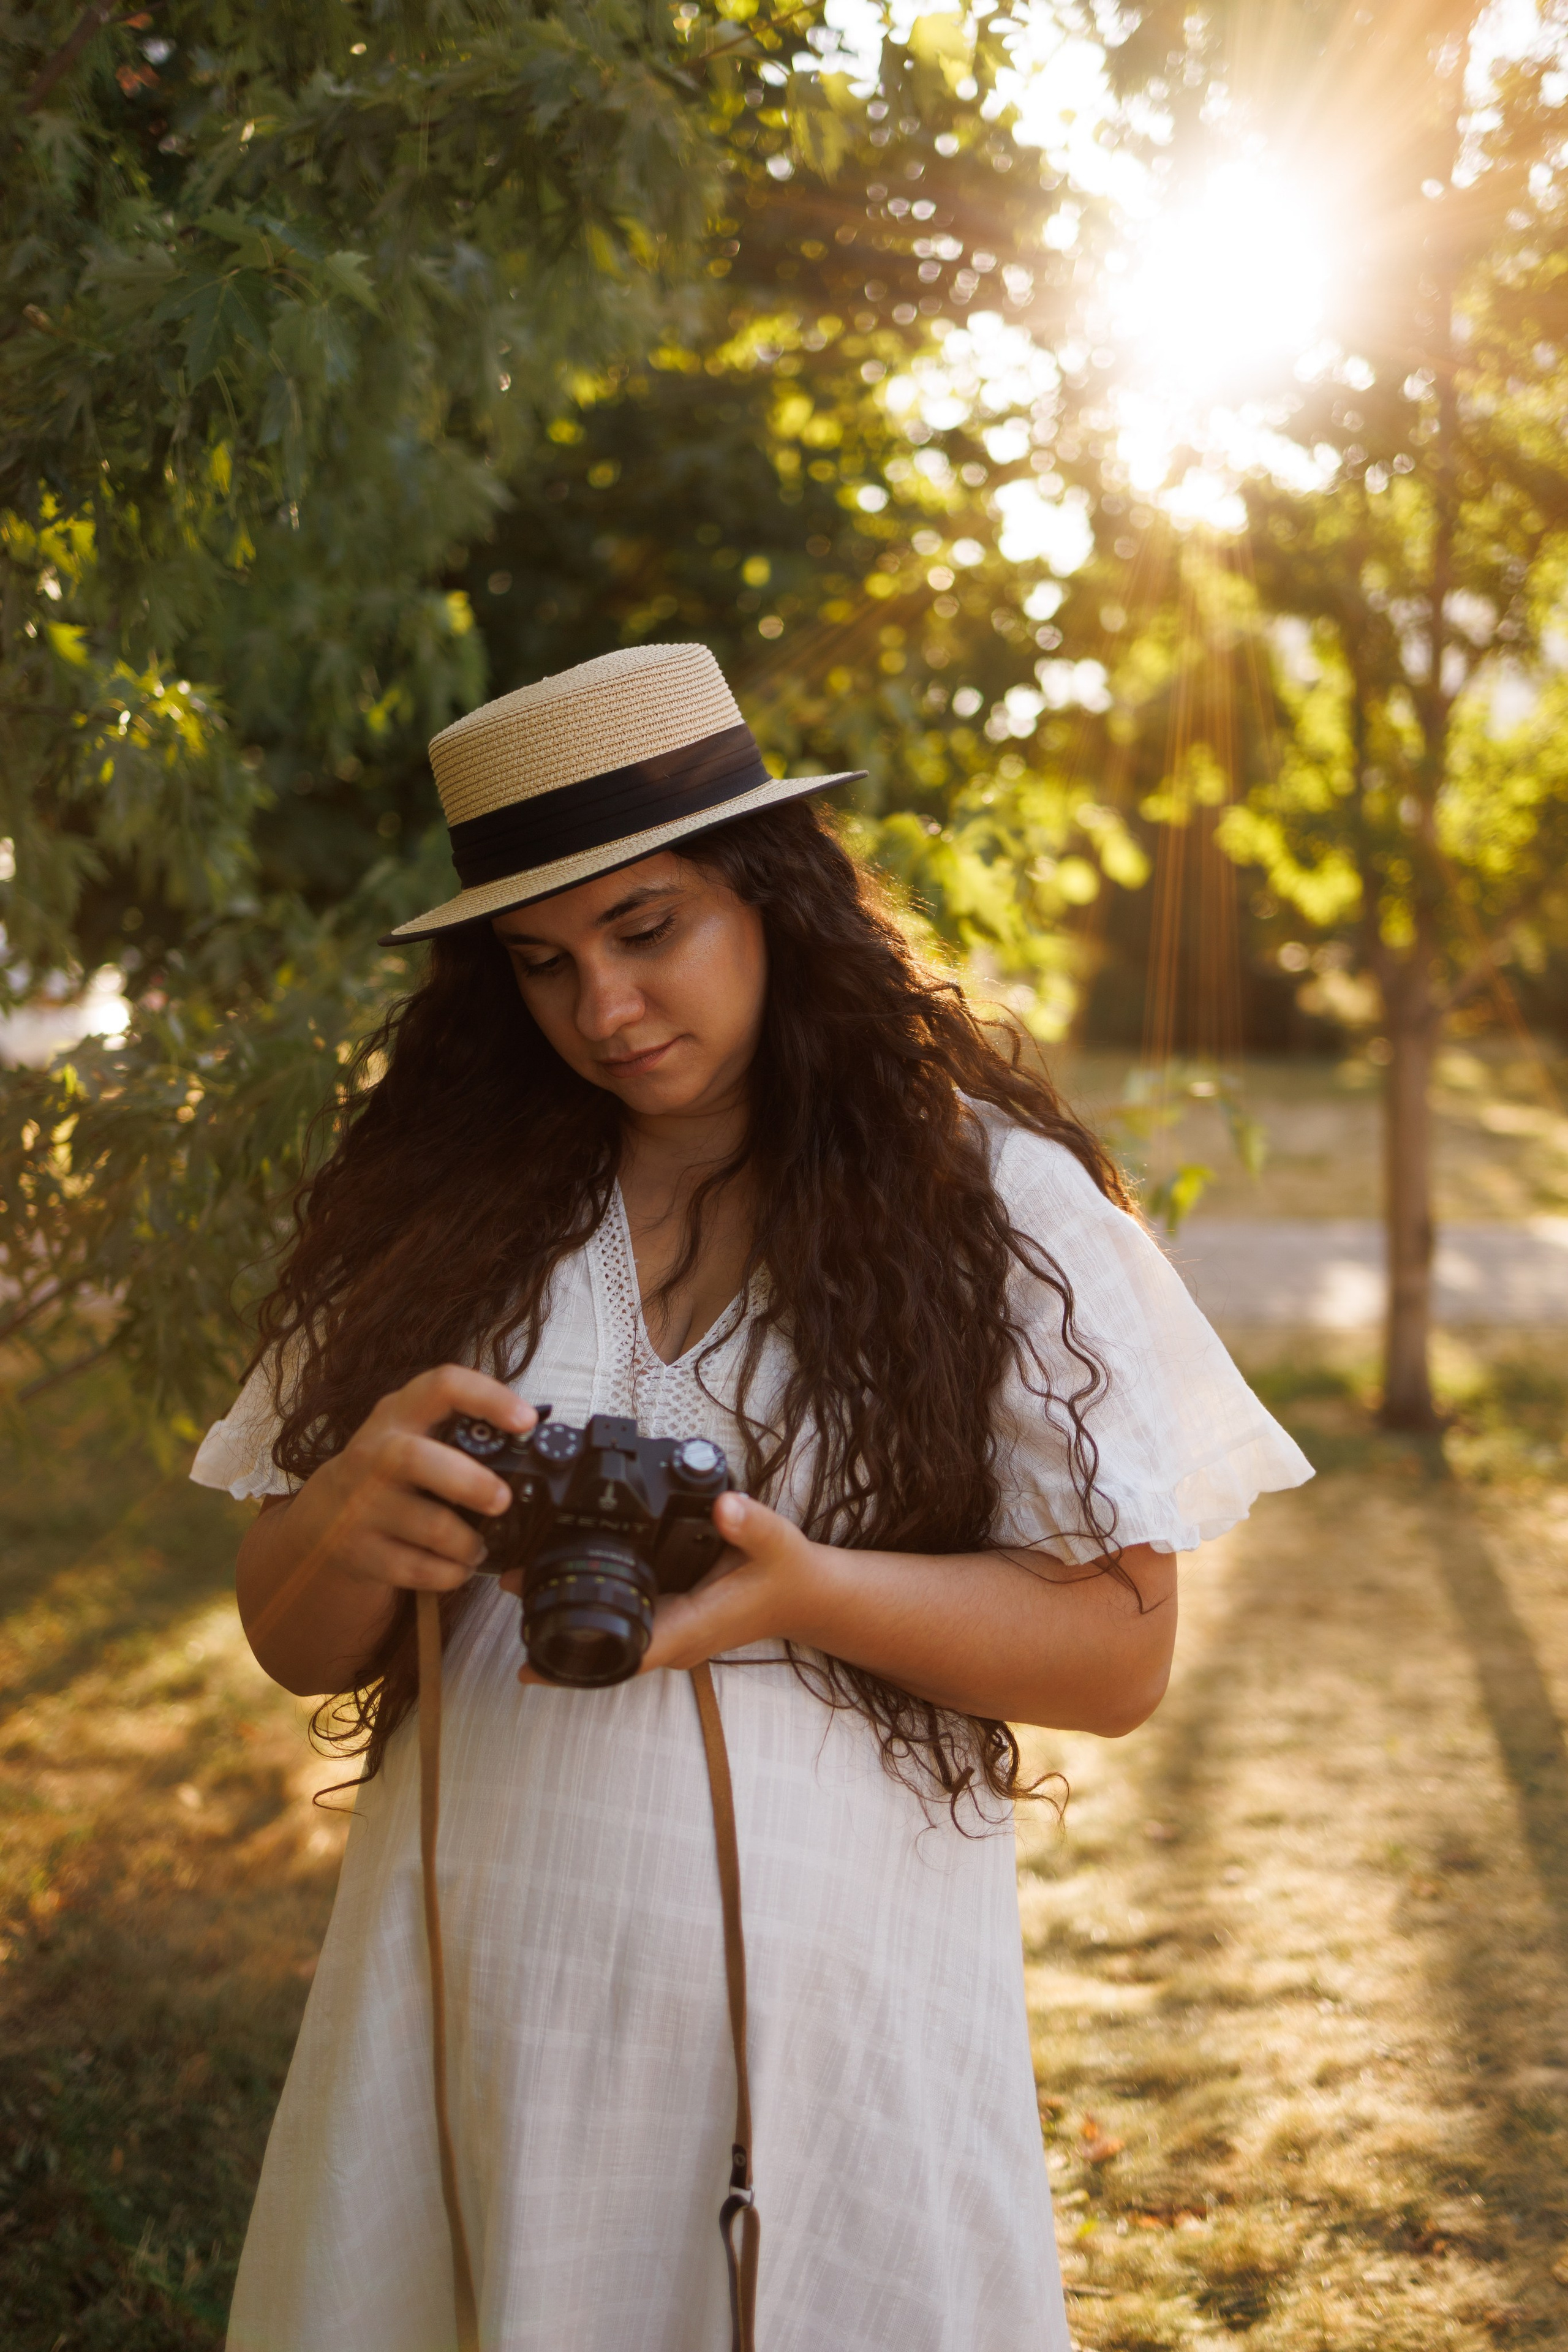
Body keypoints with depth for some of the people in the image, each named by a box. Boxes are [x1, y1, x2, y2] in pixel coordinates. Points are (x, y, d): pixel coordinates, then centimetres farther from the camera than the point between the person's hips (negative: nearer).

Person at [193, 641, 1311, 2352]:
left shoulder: (991, 1200, -2)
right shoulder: (434, 1196, 4)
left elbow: (1121, 1653, -5)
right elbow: (292, 1647, 6)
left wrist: (805, 1588, -21)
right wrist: (355, 1519, -17)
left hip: (836, 2012, -2)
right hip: (470, 2019, 2)